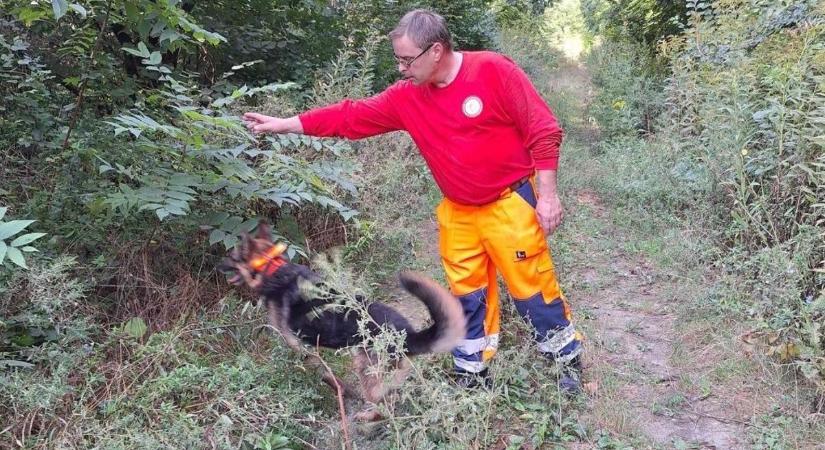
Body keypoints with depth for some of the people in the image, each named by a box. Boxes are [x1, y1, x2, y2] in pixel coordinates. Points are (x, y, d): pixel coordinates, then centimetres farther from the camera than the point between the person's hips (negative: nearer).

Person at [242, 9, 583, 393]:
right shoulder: (407, 97, -1)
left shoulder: (495, 72, -14)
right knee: (467, 295, 12)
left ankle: (570, 361, 22)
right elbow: (350, 116, 3)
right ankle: (472, 372, 27)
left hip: (510, 203, -5)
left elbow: (543, 131, -13)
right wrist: (283, 124, 1)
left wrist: (547, 194, -15)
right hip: (458, 212, 5)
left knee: (533, 287, 1)